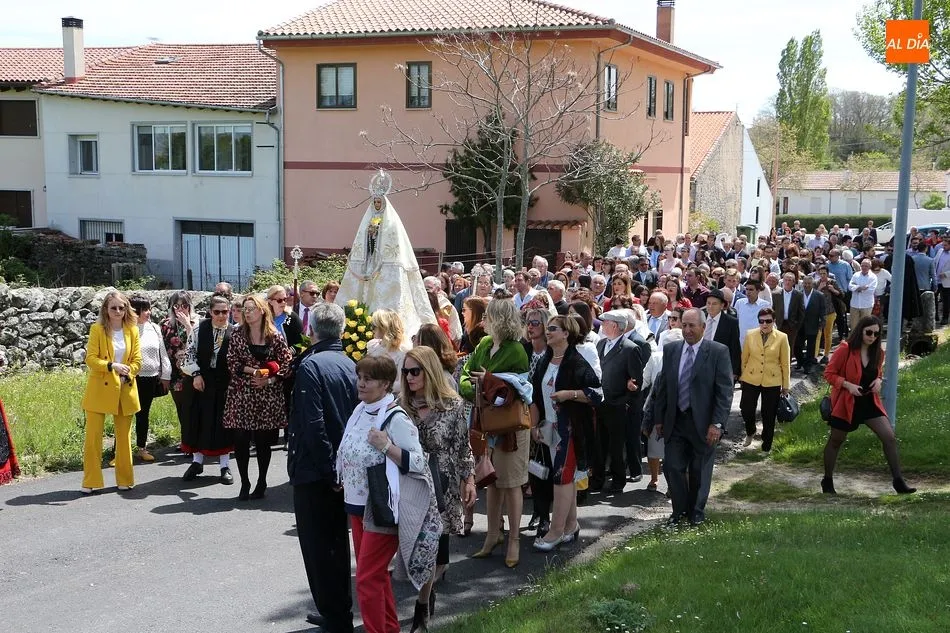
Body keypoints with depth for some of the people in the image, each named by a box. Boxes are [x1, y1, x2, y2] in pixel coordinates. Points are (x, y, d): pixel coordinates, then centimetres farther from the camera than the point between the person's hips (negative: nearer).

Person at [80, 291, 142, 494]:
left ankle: (124, 479, 20)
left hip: (125, 390, 3)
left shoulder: (133, 330, 6)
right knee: (93, 436, -3)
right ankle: (90, 482, 7)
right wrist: (112, 366, -24)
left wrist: (127, 375, -12)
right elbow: (90, 358, -9)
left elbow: (137, 360, 5)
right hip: (100, 389, -3)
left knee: (124, 437, 10)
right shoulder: (97, 329, -3)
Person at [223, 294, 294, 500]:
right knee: (241, 440, -2)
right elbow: (232, 363, 0)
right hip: (242, 394, 1)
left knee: (264, 441, 4)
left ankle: (261, 483, 18)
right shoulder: (237, 336, 4)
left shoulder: (275, 337, 1)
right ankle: (244, 483, 11)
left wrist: (270, 379, -10)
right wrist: (253, 371, -14)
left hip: (268, 395, -1)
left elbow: (287, 361, 0)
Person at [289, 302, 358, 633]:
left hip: (315, 469, -7)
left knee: (318, 546, 3)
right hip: (343, 467, 7)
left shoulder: (311, 365, -16)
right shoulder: (350, 364, 4)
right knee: (338, 540, 18)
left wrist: (328, 468, -16)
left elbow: (313, 424, -22)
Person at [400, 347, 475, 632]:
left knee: (436, 548, 2)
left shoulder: (454, 405, -6)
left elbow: (463, 447, 0)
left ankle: (423, 604, 22)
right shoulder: (402, 405, 1)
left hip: (441, 487, -2)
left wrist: (469, 480, -3)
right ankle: (427, 597, 24)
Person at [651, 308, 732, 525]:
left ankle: (696, 512, 29)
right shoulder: (671, 350, 4)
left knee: (699, 471, 10)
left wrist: (717, 424, -15)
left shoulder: (718, 352, -8)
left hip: (702, 423, -3)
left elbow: (725, 391, -9)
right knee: (672, 467, 3)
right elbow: (662, 386, 9)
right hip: (675, 421, 3)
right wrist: (658, 418, 6)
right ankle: (679, 511, 22)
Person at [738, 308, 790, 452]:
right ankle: (750, 432, 30)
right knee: (746, 409, -2)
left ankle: (766, 445, 24)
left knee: (769, 415, 7)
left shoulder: (782, 338, -5)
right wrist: (741, 376, 7)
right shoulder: (750, 336, 0)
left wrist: (786, 385, 2)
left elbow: (785, 363, 0)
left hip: (772, 382, -1)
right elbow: (744, 359, 6)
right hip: (751, 380, 1)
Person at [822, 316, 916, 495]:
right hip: (846, 403, -5)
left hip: (869, 402, 5)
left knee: (889, 437, -7)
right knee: (835, 441, 10)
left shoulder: (878, 353, 1)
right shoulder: (845, 349, -17)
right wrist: (848, 385, -24)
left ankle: (898, 481, 0)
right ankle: (827, 481, 26)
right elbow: (829, 373, -12)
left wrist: (878, 381, -5)